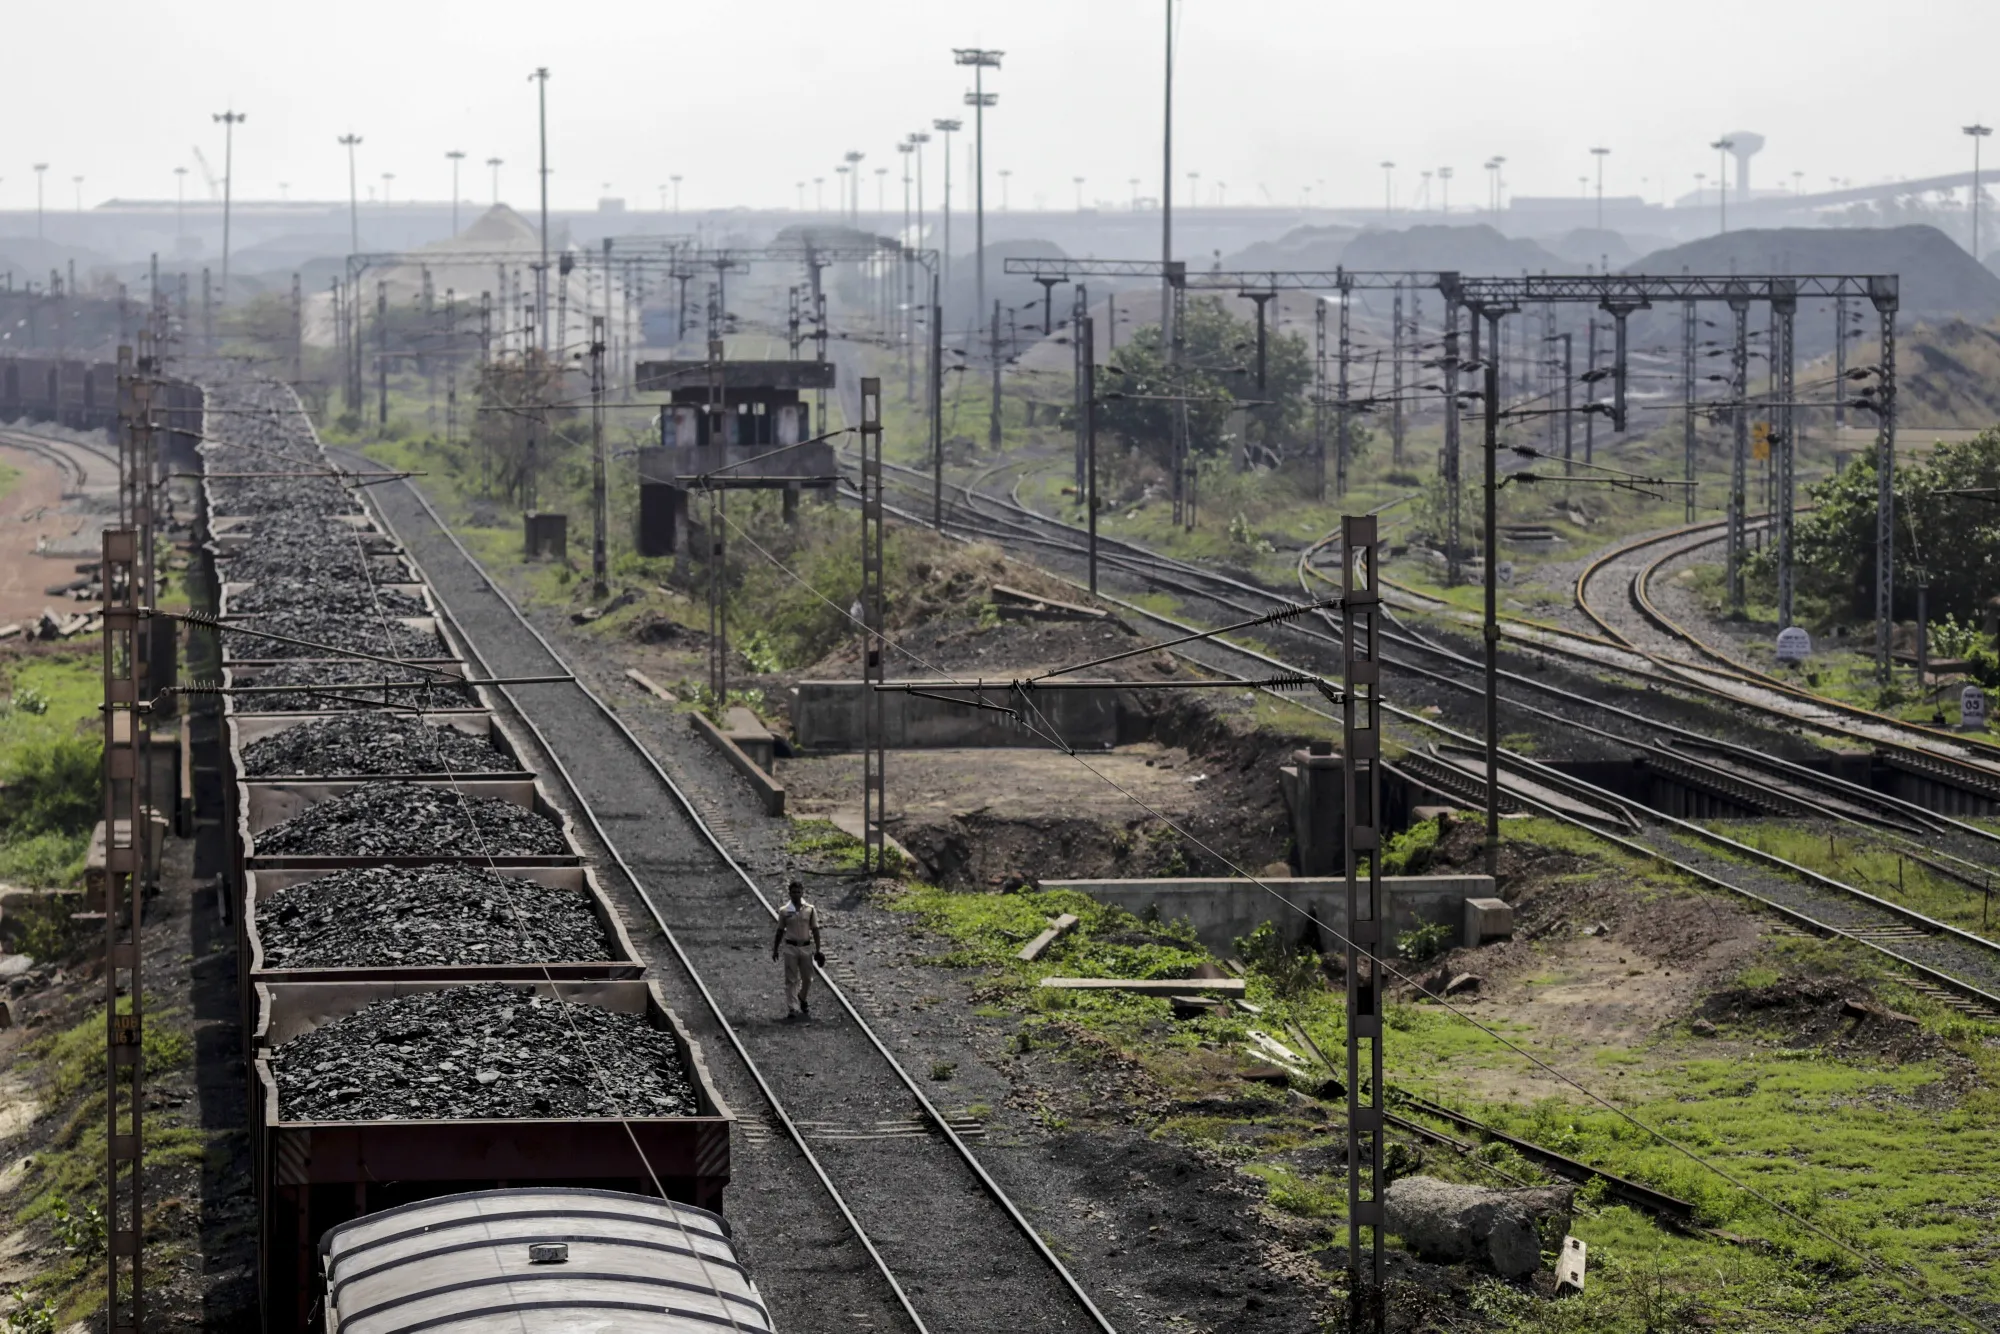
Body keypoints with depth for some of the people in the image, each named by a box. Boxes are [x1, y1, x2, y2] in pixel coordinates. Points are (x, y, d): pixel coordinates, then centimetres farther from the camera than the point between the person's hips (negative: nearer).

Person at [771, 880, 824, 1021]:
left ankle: (802, 999, 38)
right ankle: (791, 1010, -2)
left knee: (807, 979, 9)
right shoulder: (784, 911, 0)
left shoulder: (810, 910, 1)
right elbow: (780, 931, 7)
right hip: (790, 948, -1)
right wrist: (775, 949, 9)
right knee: (791, 980, -2)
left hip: (806, 947, 1)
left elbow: (815, 930, 3)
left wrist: (818, 950, 1)